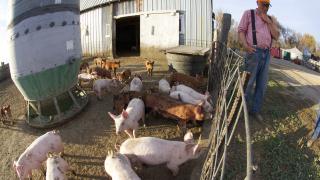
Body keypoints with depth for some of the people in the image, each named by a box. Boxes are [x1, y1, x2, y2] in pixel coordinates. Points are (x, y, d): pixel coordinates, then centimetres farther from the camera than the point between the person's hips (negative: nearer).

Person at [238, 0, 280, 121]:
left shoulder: (271, 20, 18)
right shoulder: (249, 14, 6)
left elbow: (276, 36, 9)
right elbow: (241, 30, -2)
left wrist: (268, 21, -1)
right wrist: (246, 46, -18)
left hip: (266, 54, 5)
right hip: (254, 52, -5)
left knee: (262, 84, 8)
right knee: (248, 82, -5)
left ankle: (255, 110, 19)